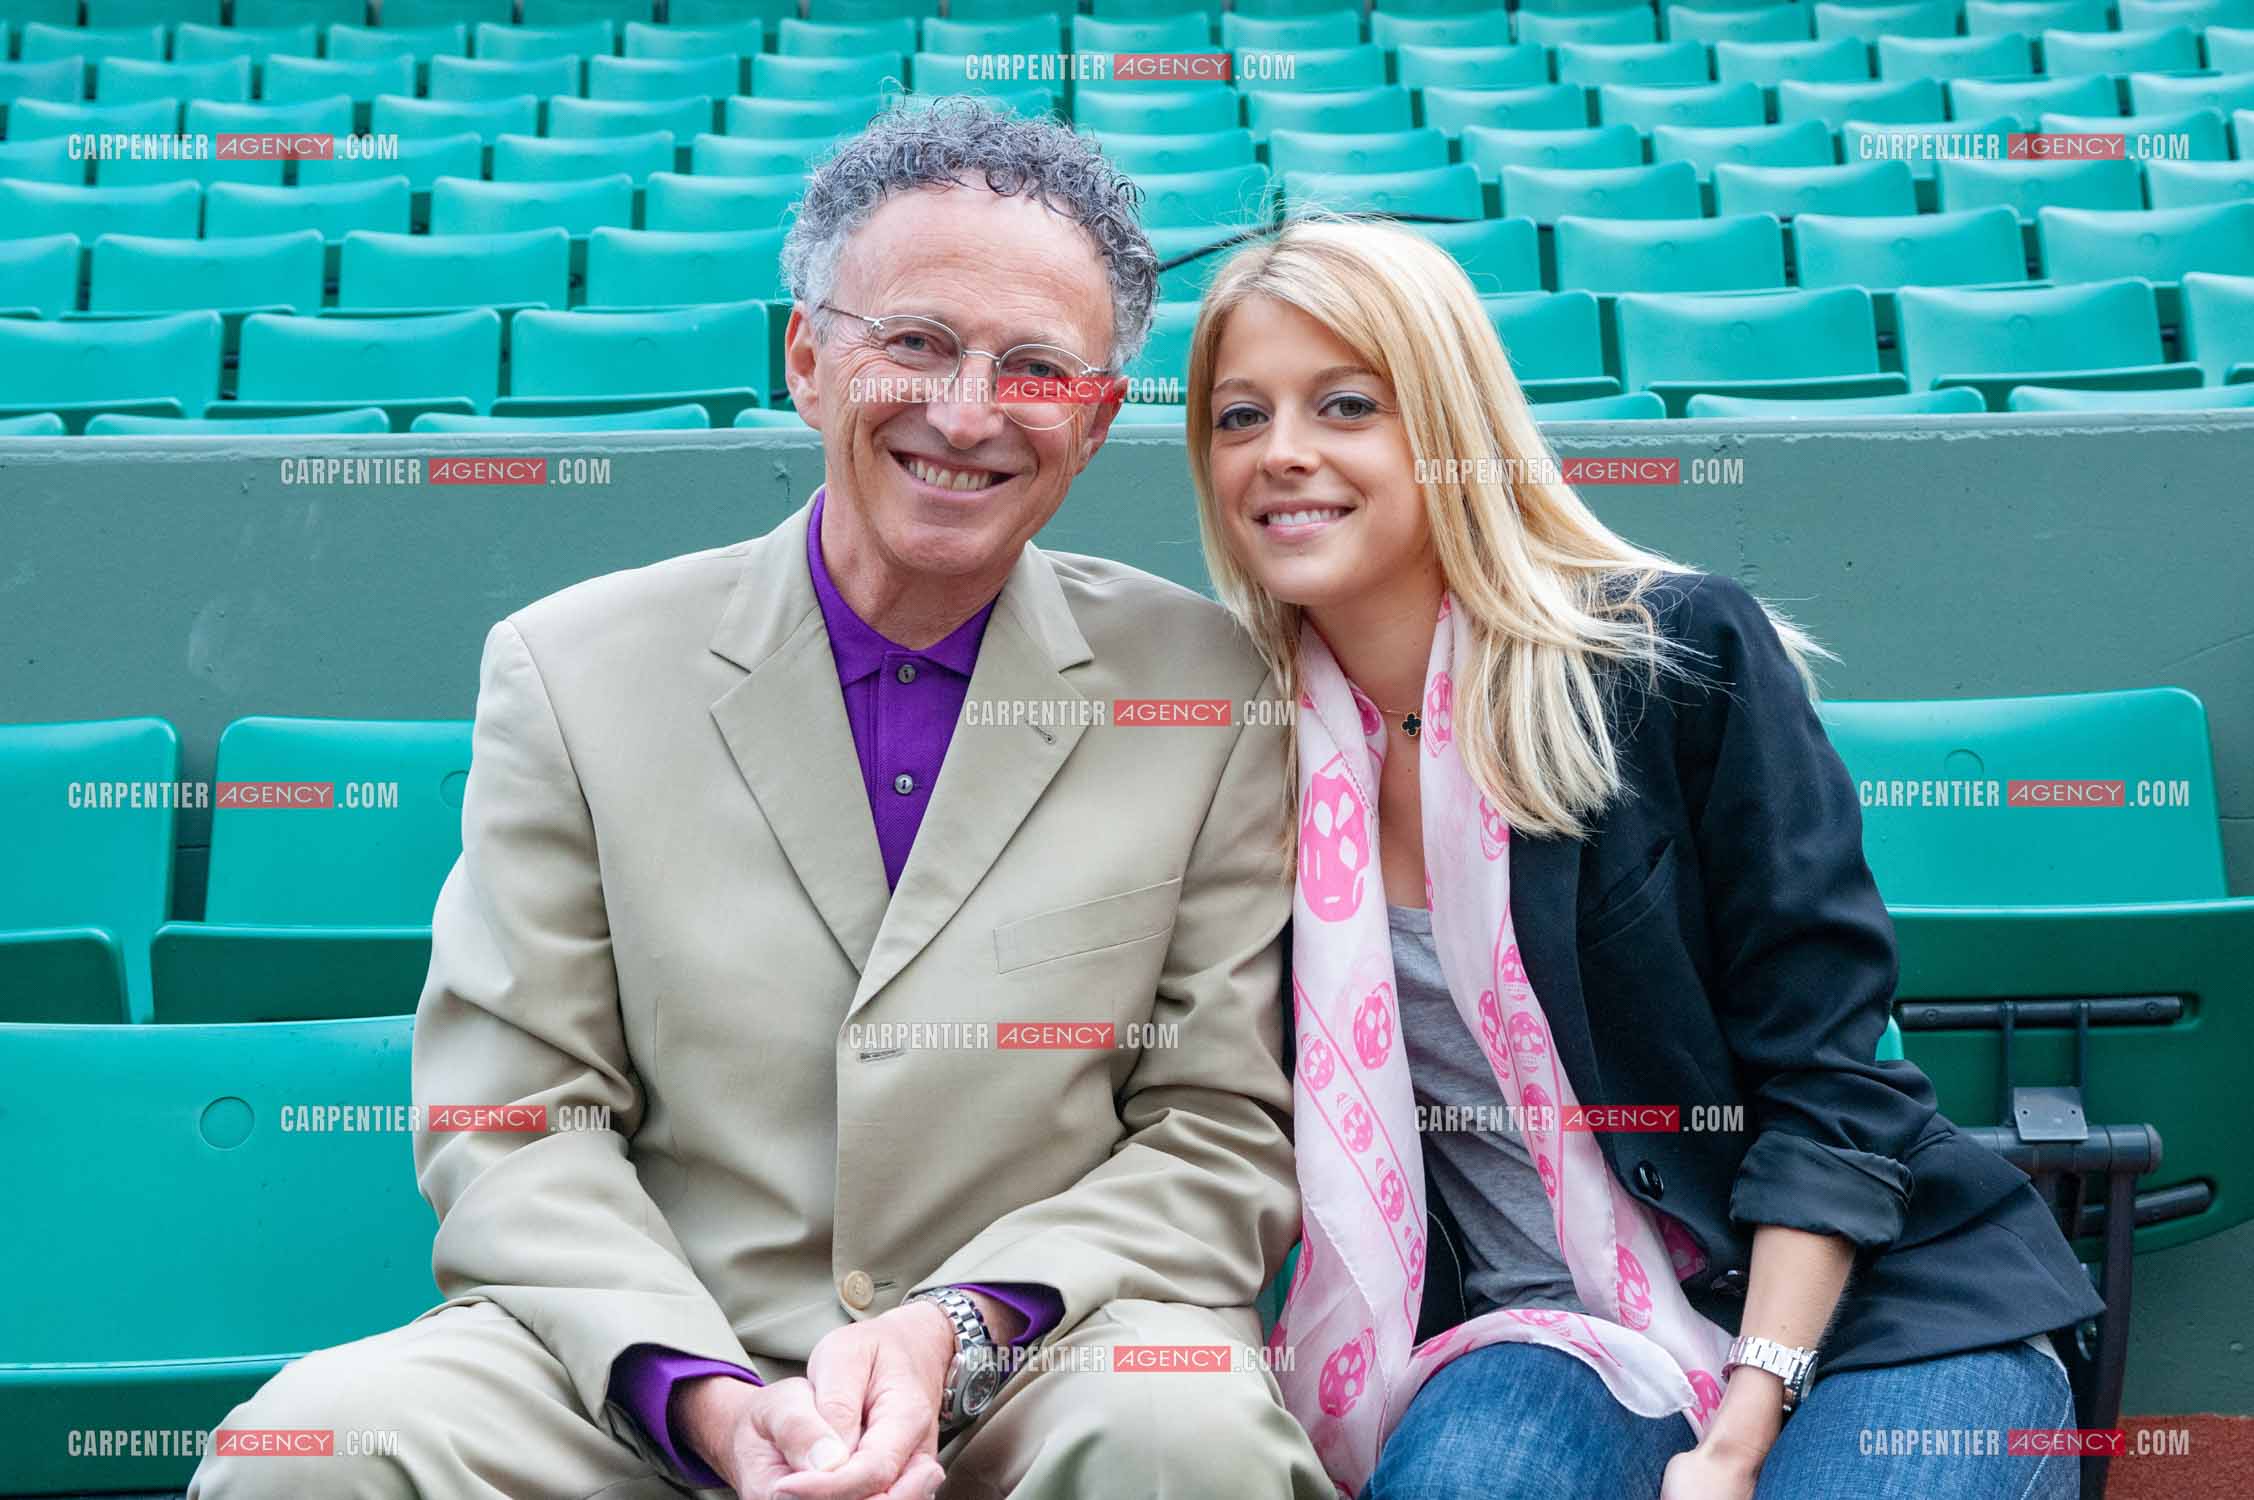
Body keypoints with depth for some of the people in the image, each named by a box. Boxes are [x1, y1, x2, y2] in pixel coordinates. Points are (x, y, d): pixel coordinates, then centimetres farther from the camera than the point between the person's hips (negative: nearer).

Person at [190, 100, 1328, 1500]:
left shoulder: (1210, 692, 2)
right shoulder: (571, 669, 4)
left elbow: (1224, 1129, 2)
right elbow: (514, 1124, 1)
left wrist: (960, 1328, -14)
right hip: (652, 1368, 2)